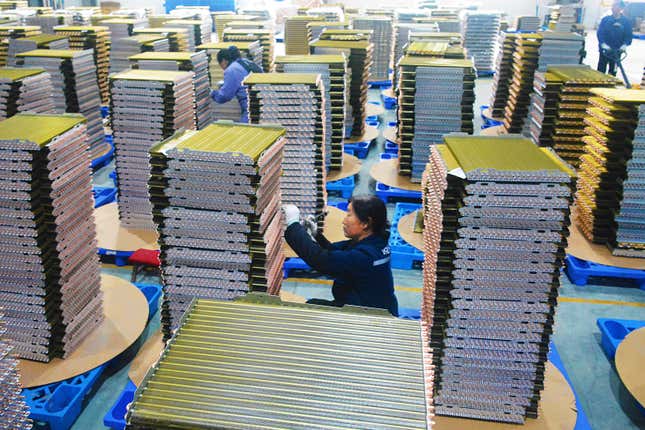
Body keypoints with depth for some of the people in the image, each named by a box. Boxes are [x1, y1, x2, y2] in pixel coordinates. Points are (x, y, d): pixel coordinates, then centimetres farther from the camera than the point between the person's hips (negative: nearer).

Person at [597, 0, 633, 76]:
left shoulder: (626, 21, 0)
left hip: (617, 51, 0)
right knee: (601, 70, 2)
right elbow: (600, 33, -6)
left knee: (613, 71, 9)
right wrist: (603, 44, -22)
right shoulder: (606, 19, 0)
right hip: (605, 50, 0)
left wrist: (624, 45, -21)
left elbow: (628, 35, -2)